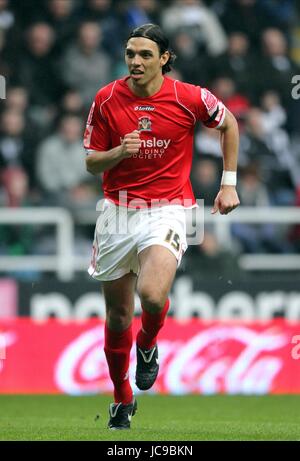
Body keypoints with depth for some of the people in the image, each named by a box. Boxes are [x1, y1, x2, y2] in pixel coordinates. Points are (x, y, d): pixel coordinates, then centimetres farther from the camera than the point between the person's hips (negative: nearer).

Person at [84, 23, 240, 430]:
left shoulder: (189, 98, -8)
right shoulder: (107, 99, -3)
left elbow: (229, 124, 12)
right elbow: (92, 163, 3)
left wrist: (229, 183, 9)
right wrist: (119, 152, -18)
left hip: (167, 210, -3)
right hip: (117, 212, 3)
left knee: (153, 296, -28)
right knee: (117, 316, 9)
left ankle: (148, 344, 9)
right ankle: (122, 399, 31)